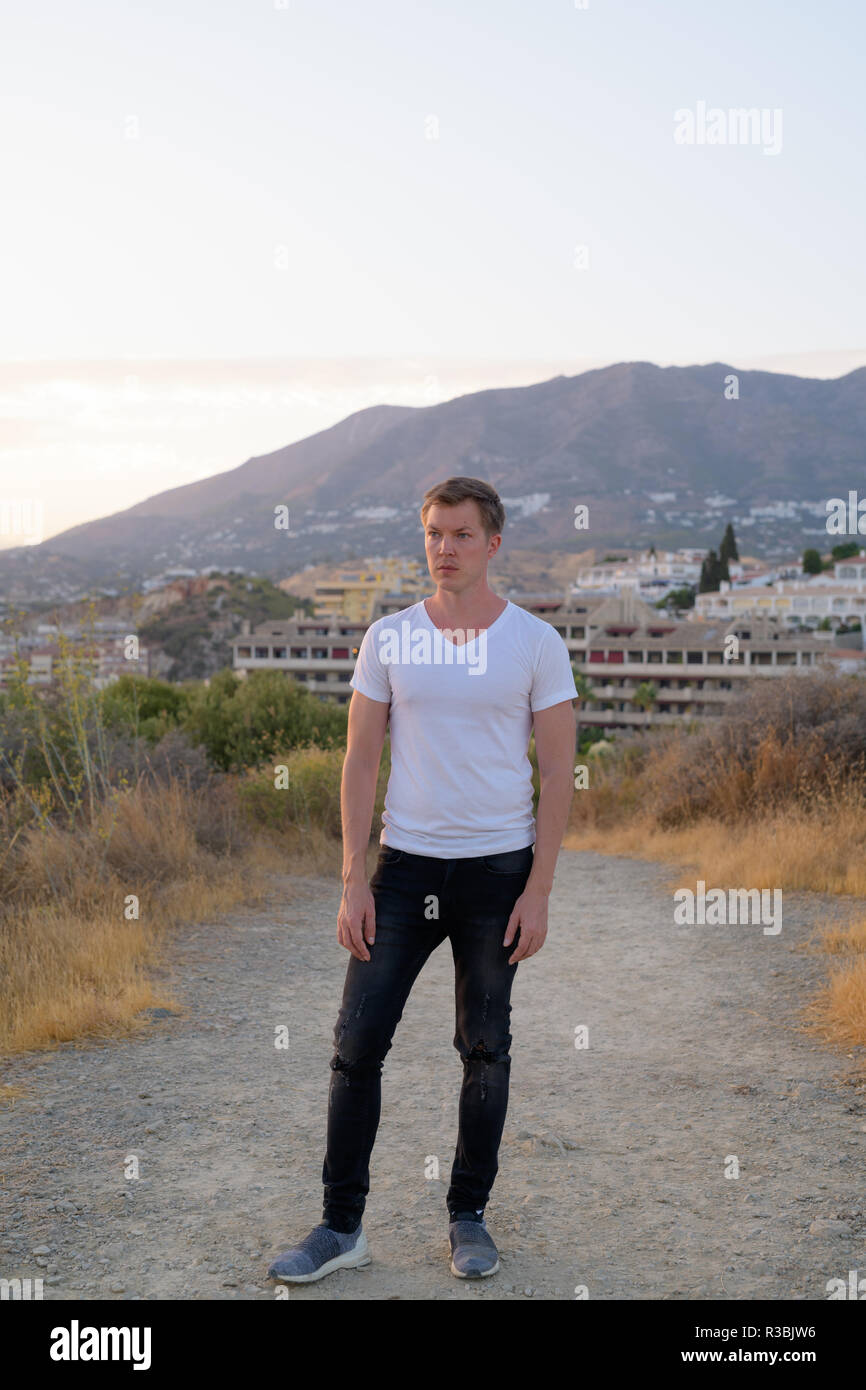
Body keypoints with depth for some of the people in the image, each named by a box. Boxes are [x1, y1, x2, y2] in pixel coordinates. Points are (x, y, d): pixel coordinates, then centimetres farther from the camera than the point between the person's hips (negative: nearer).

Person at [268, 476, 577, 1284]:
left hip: (497, 870, -1)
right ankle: (342, 1226, 11)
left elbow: (558, 774, -2)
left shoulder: (535, 643, -2)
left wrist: (538, 891, -8)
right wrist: (353, 882, -3)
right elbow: (360, 763, 3)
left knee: (485, 1050, 8)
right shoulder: (388, 639, 3)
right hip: (405, 864, 1)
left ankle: (468, 1217, 24)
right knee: (357, 1042, -1)